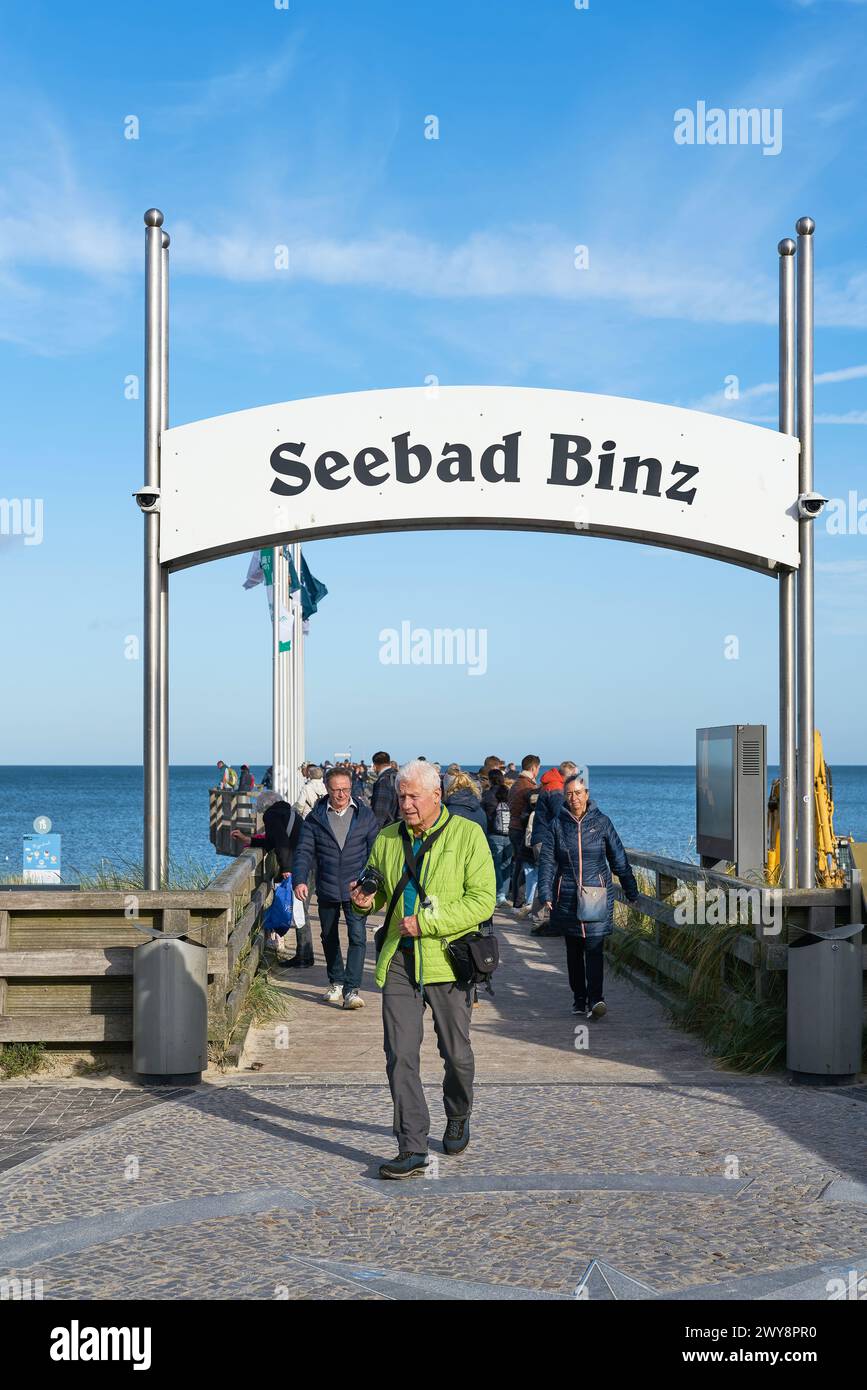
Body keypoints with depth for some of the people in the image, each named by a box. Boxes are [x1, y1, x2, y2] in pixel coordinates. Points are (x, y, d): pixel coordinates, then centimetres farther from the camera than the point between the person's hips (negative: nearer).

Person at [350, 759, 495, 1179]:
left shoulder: (467, 834, -5)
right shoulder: (387, 839, 9)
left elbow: (482, 900, -11)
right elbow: (376, 886, 23)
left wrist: (426, 923, -18)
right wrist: (366, 900, -2)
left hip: (447, 957, -3)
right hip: (398, 959, 3)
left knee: (456, 1054, 10)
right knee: (400, 1055, -5)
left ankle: (457, 1120, 37)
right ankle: (412, 1150, -2)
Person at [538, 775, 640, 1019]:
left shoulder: (601, 822, 2)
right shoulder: (558, 824, 3)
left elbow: (619, 859, 7)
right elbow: (547, 861, 3)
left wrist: (631, 892, 9)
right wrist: (546, 893, -8)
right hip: (567, 896, 2)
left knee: (594, 947, -12)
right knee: (573, 949, 9)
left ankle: (595, 999, -16)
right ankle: (579, 998, 19)